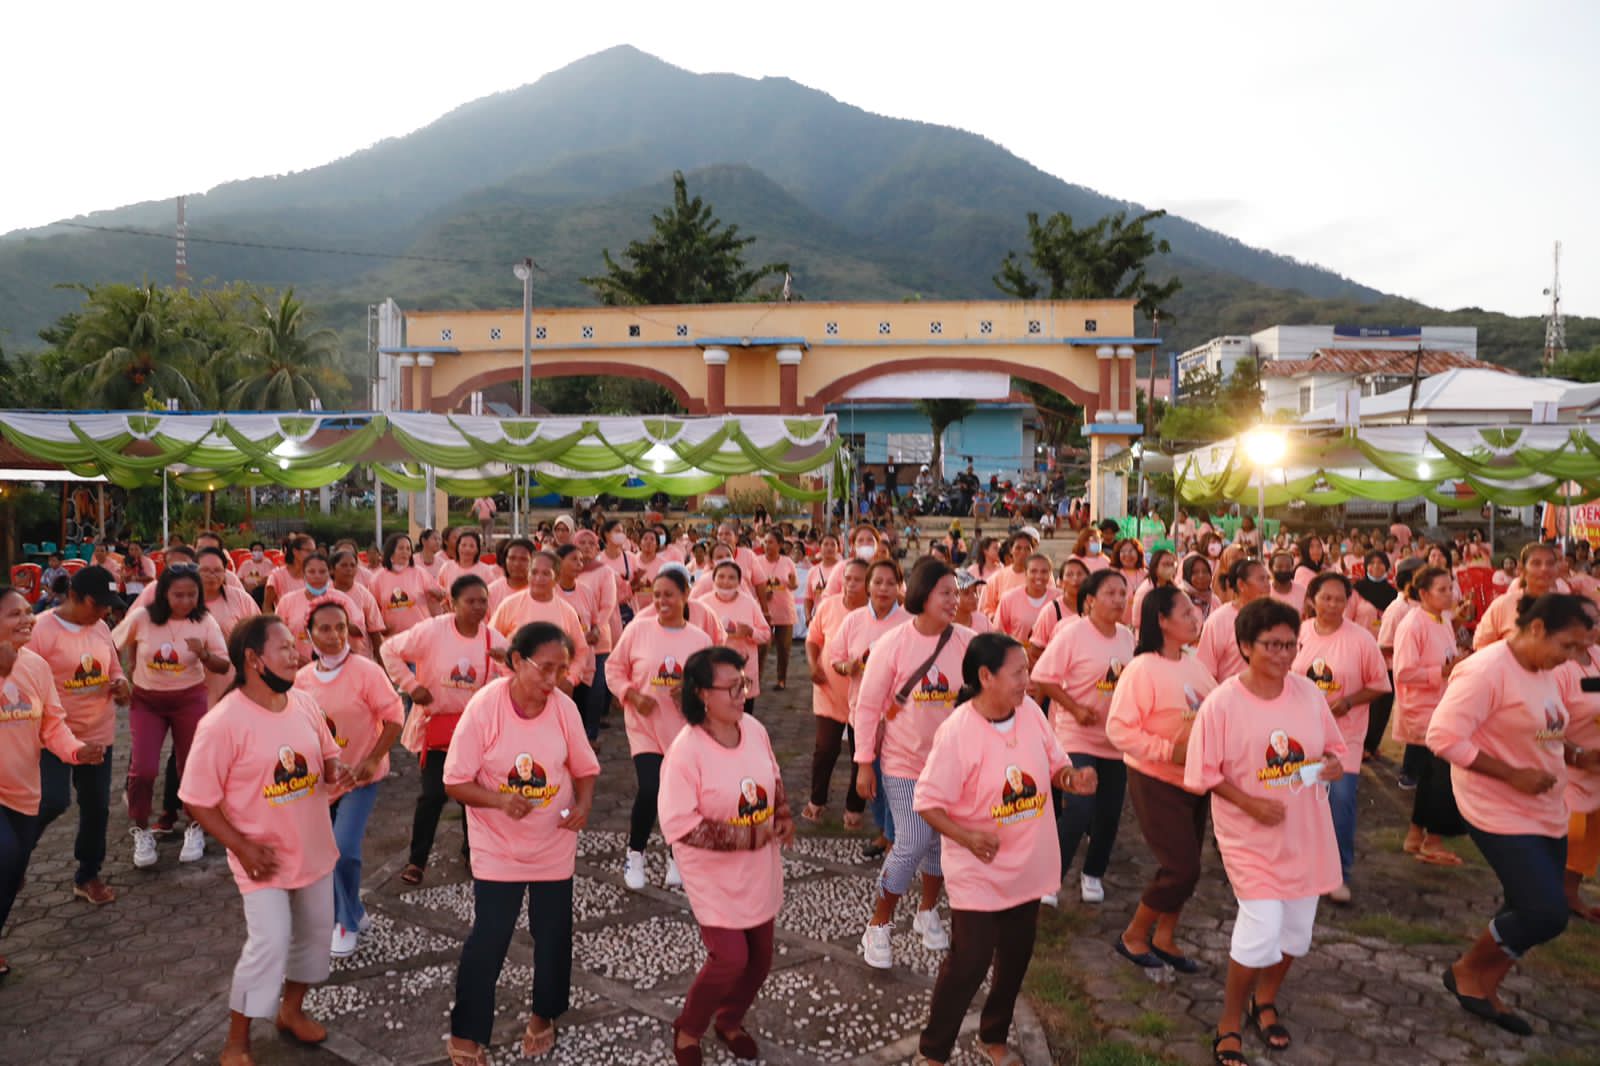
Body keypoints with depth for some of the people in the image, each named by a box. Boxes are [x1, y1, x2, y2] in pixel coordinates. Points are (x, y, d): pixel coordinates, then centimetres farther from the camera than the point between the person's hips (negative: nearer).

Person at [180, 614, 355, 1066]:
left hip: (313, 849, 6)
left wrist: (337, 772, -13)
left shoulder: (304, 704, -4)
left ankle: (291, 1009, 42)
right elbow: (198, 800, -16)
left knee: (316, 931, 17)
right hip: (264, 857, -6)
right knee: (270, 943, -9)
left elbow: (327, 755, 10)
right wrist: (243, 848, -18)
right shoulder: (222, 724, -22)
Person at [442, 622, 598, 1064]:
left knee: (552, 934, 15)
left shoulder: (565, 707, -12)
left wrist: (584, 805, -19)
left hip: (554, 845, 3)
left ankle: (543, 1014, 39)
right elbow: (455, 782, -16)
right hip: (498, 848, -3)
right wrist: (500, 800, -32)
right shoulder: (484, 707, -21)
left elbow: (585, 768, 1)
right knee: (488, 939, 2)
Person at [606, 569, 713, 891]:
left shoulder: (700, 639, -2)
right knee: (649, 791, -15)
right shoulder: (638, 629, -6)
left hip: (685, 730, 2)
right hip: (645, 727, -2)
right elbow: (614, 667, 2)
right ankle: (635, 854, 13)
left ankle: (676, 859, 30)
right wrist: (632, 696, -13)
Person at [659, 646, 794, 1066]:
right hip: (713, 874, -6)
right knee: (731, 957, -9)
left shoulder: (754, 729, -7)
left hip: (759, 869, 6)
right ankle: (687, 1030, 20)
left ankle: (729, 1021, 42)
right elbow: (679, 826, -26)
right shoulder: (686, 749, -26)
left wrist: (784, 818, -4)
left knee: (760, 955, 14)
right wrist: (745, 836, -23)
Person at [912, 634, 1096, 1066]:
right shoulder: (957, 732, -24)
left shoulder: (1031, 711, -6)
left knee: (1016, 956, 18)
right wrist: (967, 836, -33)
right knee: (969, 963, 1)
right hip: (978, 873, -6)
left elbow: (1054, 765, 6)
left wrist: (1072, 779, -16)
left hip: (1027, 866, 6)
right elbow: (927, 803, -19)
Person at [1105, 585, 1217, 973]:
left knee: (1185, 865, 13)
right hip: (1156, 783, -7)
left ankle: (1164, 938, 31)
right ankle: (1133, 936, 15)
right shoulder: (1142, 670, -19)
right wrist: (1170, 750, -23)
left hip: (1195, 780, 7)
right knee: (1181, 868, -6)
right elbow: (1119, 729, -21)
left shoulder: (1193, 665, 4)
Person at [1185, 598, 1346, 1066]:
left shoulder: (1308, 692, -3)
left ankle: (1266, 1000, 46)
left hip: (1305, 832, 5)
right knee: (1262, 927, -13)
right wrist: (1251, 804, -22)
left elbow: (1331, 748, 9)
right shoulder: (1222, 703, -16)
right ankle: (1229, 1025, 11)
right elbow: (1207, 774, -11)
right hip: (1251, 834, -5)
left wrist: (1333, 764, -12)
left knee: (1296, 928, 16)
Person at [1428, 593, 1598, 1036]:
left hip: (1546, 812, 9)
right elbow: (1443, 737, -24)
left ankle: (1485, 990, 32)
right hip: (1500, 813, -9)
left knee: (1532, 911, 13)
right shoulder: (1485, 671, -21)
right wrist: (1512, 775, -24)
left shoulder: (1545, 673, 7)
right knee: (1547, 914, -11)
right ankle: (1466, 970, 14)